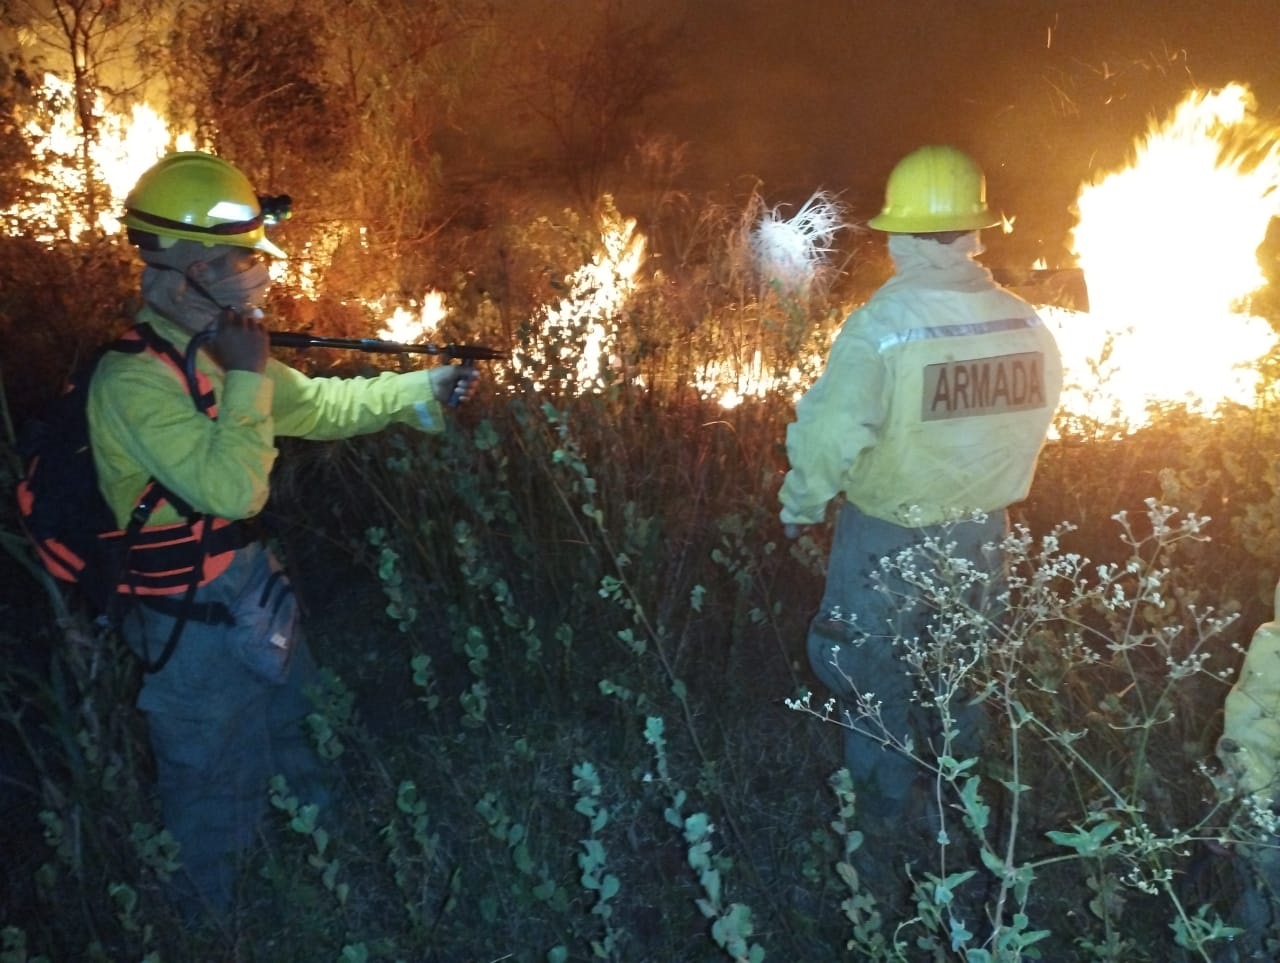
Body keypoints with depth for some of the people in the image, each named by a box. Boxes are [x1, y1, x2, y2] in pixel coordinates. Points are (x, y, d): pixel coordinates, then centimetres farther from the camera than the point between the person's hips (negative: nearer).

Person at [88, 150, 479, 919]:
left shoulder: (211, 348, 2)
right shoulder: (133, 379, -26)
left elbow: (318, 405, 12)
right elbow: (234, 490, -33)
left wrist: (426, 387, 7)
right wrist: (246, 376, -29)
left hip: (254, 584, 9)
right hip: (198, 617, -9)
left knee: (301, 736, 27)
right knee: (214, 790, 12)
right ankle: (214, 925, 37)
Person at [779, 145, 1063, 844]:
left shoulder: (879, 328, -28)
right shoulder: (1026, 324, -11)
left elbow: (831, 437, -27)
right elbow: (1035, 420, 2)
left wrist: (800, 506, -8)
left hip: (888, 534, -5)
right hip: (979, 530, 5)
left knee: (871, 666, 18)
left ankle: (889, 799, 34)